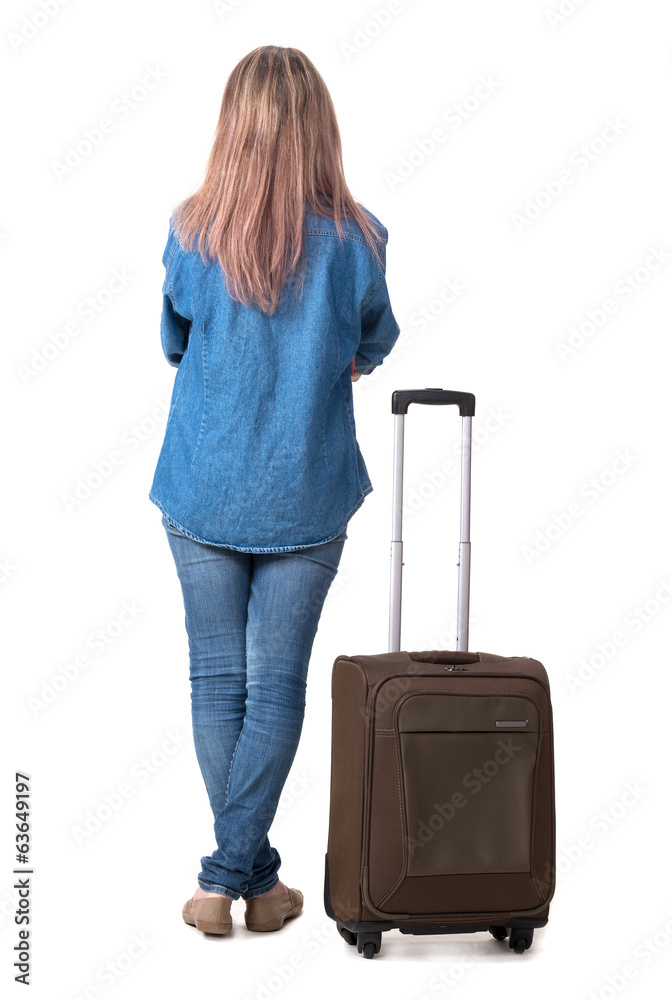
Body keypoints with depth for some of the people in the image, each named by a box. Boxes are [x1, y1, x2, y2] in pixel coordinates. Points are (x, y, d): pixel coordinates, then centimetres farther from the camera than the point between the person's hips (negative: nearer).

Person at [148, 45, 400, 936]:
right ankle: (233, 875, 8)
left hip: (202, 490, 1)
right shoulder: (357, 237, -9)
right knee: (278, 686, 8)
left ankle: (247, 875, 18)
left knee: (217, 681, 11)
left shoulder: (192, 231, -8)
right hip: (306, 495, -1)